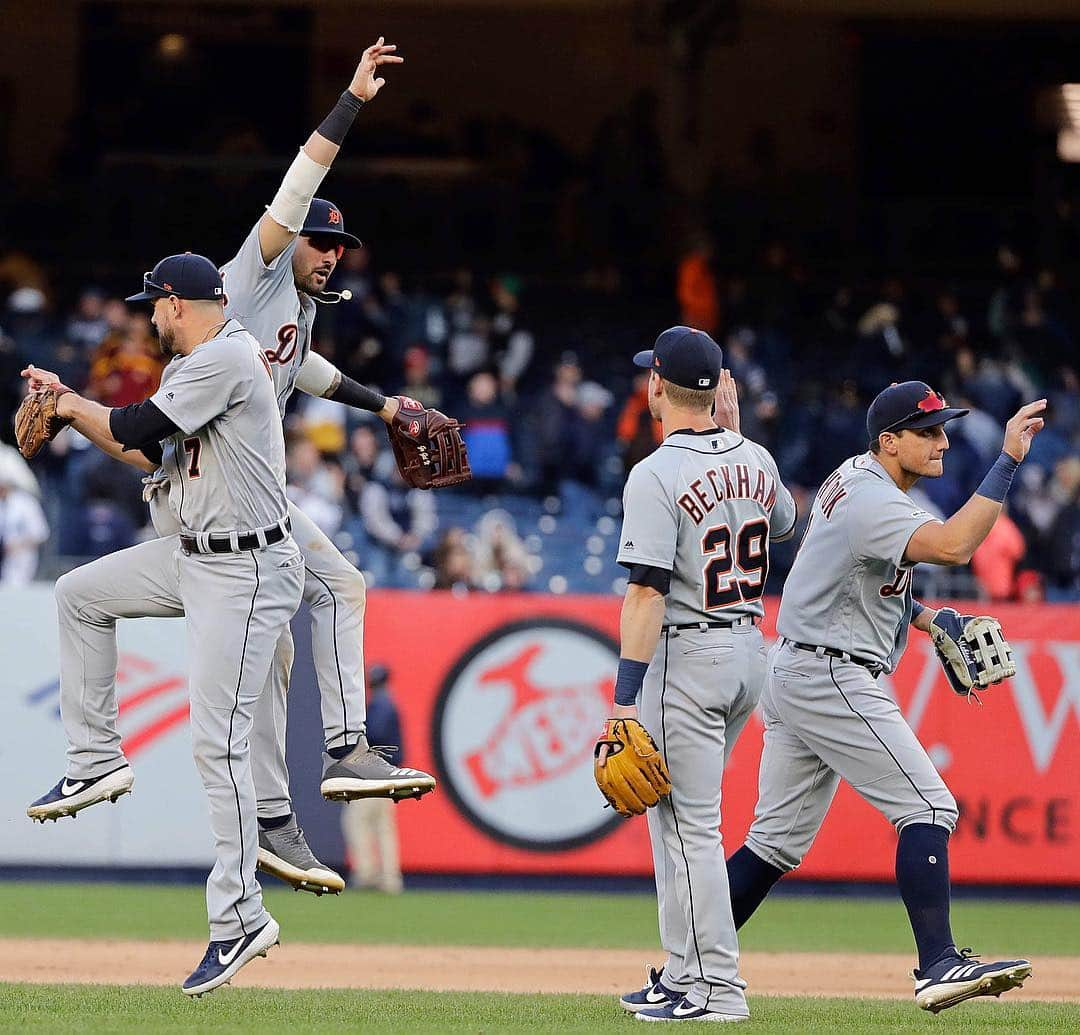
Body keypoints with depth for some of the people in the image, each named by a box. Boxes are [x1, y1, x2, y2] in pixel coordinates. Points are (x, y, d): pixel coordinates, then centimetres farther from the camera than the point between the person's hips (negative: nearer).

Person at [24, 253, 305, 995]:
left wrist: (72, 404, -1)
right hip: (193, 555, 10)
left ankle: (240, 918, -10)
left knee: (218, 740, -13)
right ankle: (98, 761, 22)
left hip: (246, 572, -10)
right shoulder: (189, 367, 14)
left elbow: (136, 428, -18)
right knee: (80, 594, 19)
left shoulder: (227, 358, -18)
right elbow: (145, 452, 20)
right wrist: (68, 405, 15)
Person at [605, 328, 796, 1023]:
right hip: (751, 650, 8)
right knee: (679, 815, 19)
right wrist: (734, 432, 24)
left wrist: (626, 695, -19)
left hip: (686, 656, -8)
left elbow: (648, 592, -20)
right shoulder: (756, 461, 6)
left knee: (690, 824, -5)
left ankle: (717, 987, -7)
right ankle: (685, 973, 22)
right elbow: (784, 523, 29)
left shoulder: (657, 476, -16)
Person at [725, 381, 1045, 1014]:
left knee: (779, 839, 12)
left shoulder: (857, 478, 14)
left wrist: (923, 616, 13)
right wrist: (1008, 461, -33)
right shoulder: (871, 501, -19)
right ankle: (939, 966, -18)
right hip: (831, 677, -10)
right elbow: (953, 546, -35)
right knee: (927, 806, -12)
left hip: (792, 674, 10)